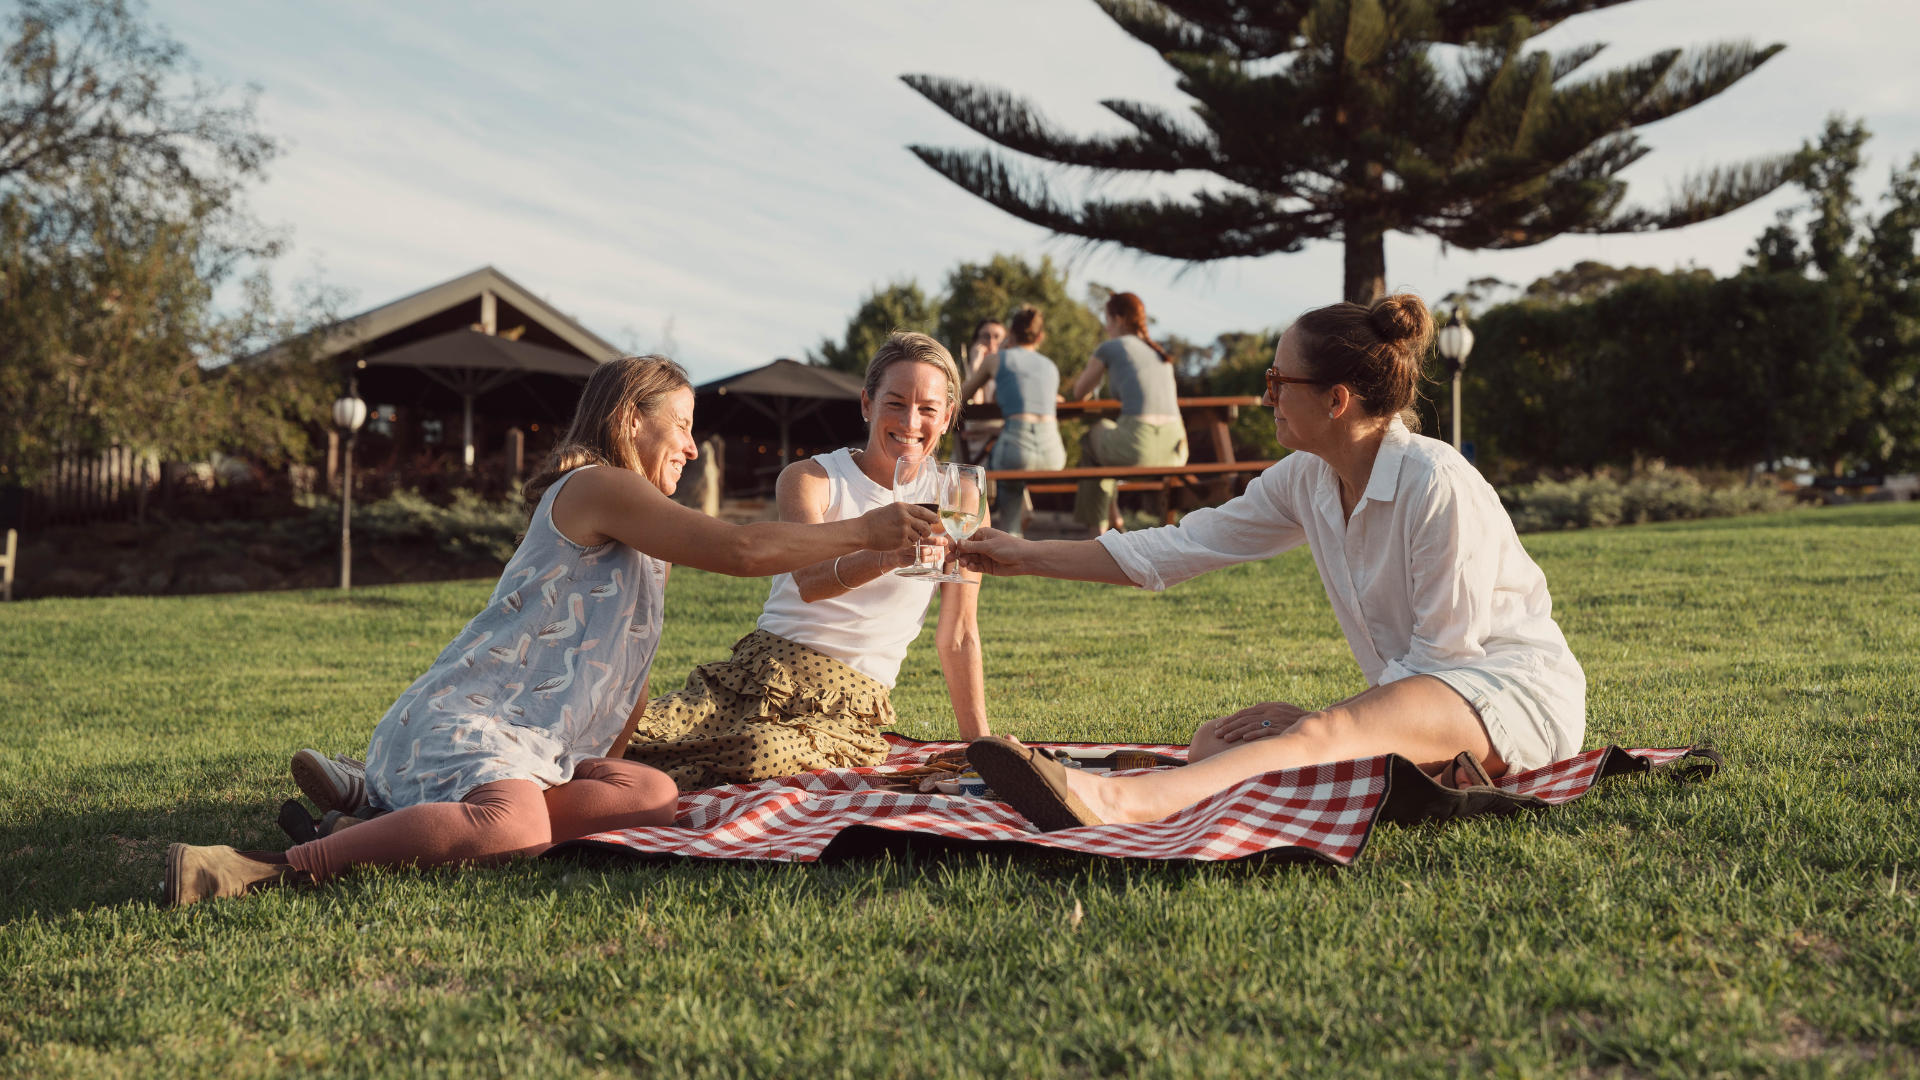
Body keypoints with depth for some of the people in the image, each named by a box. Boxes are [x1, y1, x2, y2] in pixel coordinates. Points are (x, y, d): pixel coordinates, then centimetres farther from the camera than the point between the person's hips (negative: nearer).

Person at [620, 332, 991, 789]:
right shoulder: (809, 479, 1)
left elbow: (958, 636, 10)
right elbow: (810, 580, -20)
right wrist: (888, 557, -40)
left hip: (849, 705, 0)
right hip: (758, 669, 0)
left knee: (762, 751, -34)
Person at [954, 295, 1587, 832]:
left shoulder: (1437, 483, -18)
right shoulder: (1306, 482, 5)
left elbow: (1445, 649, -16)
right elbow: (1176, 549, 8)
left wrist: (1320, 721, -14)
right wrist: (1027, 557, 8)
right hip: (1414, 694, 10)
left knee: (1323, 733, -36)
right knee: (1217, 741, -11)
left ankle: (1118, 802, -55)